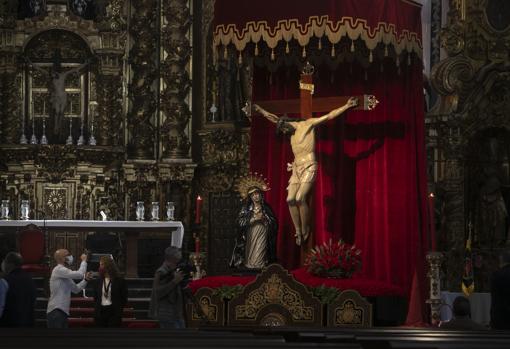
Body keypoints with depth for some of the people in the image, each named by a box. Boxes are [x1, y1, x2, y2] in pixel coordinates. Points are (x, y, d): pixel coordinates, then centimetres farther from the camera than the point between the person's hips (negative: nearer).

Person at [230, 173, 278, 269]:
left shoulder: (266, 208, 8)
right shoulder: (246, 208, 7)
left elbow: (274, 225, 2)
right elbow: (240, 222, -6)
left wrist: (264, 218, -10)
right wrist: (253, 219, -12)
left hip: (262, 238, 0)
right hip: (249, 239, 0)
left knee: (259, 260, -9)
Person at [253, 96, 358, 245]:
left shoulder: (308, 124, -2)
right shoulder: (292, 130, 18)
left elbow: (329, 116, -6)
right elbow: (274, 118, 31)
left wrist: (347, 106, -14)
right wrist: (259, 110, 40)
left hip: (309, 167, -7)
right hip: (297, 168, 7)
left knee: (300, 198, -21)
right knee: (290, 200, -6)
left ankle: (305, 230, -10)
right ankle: (298, 231, 0)